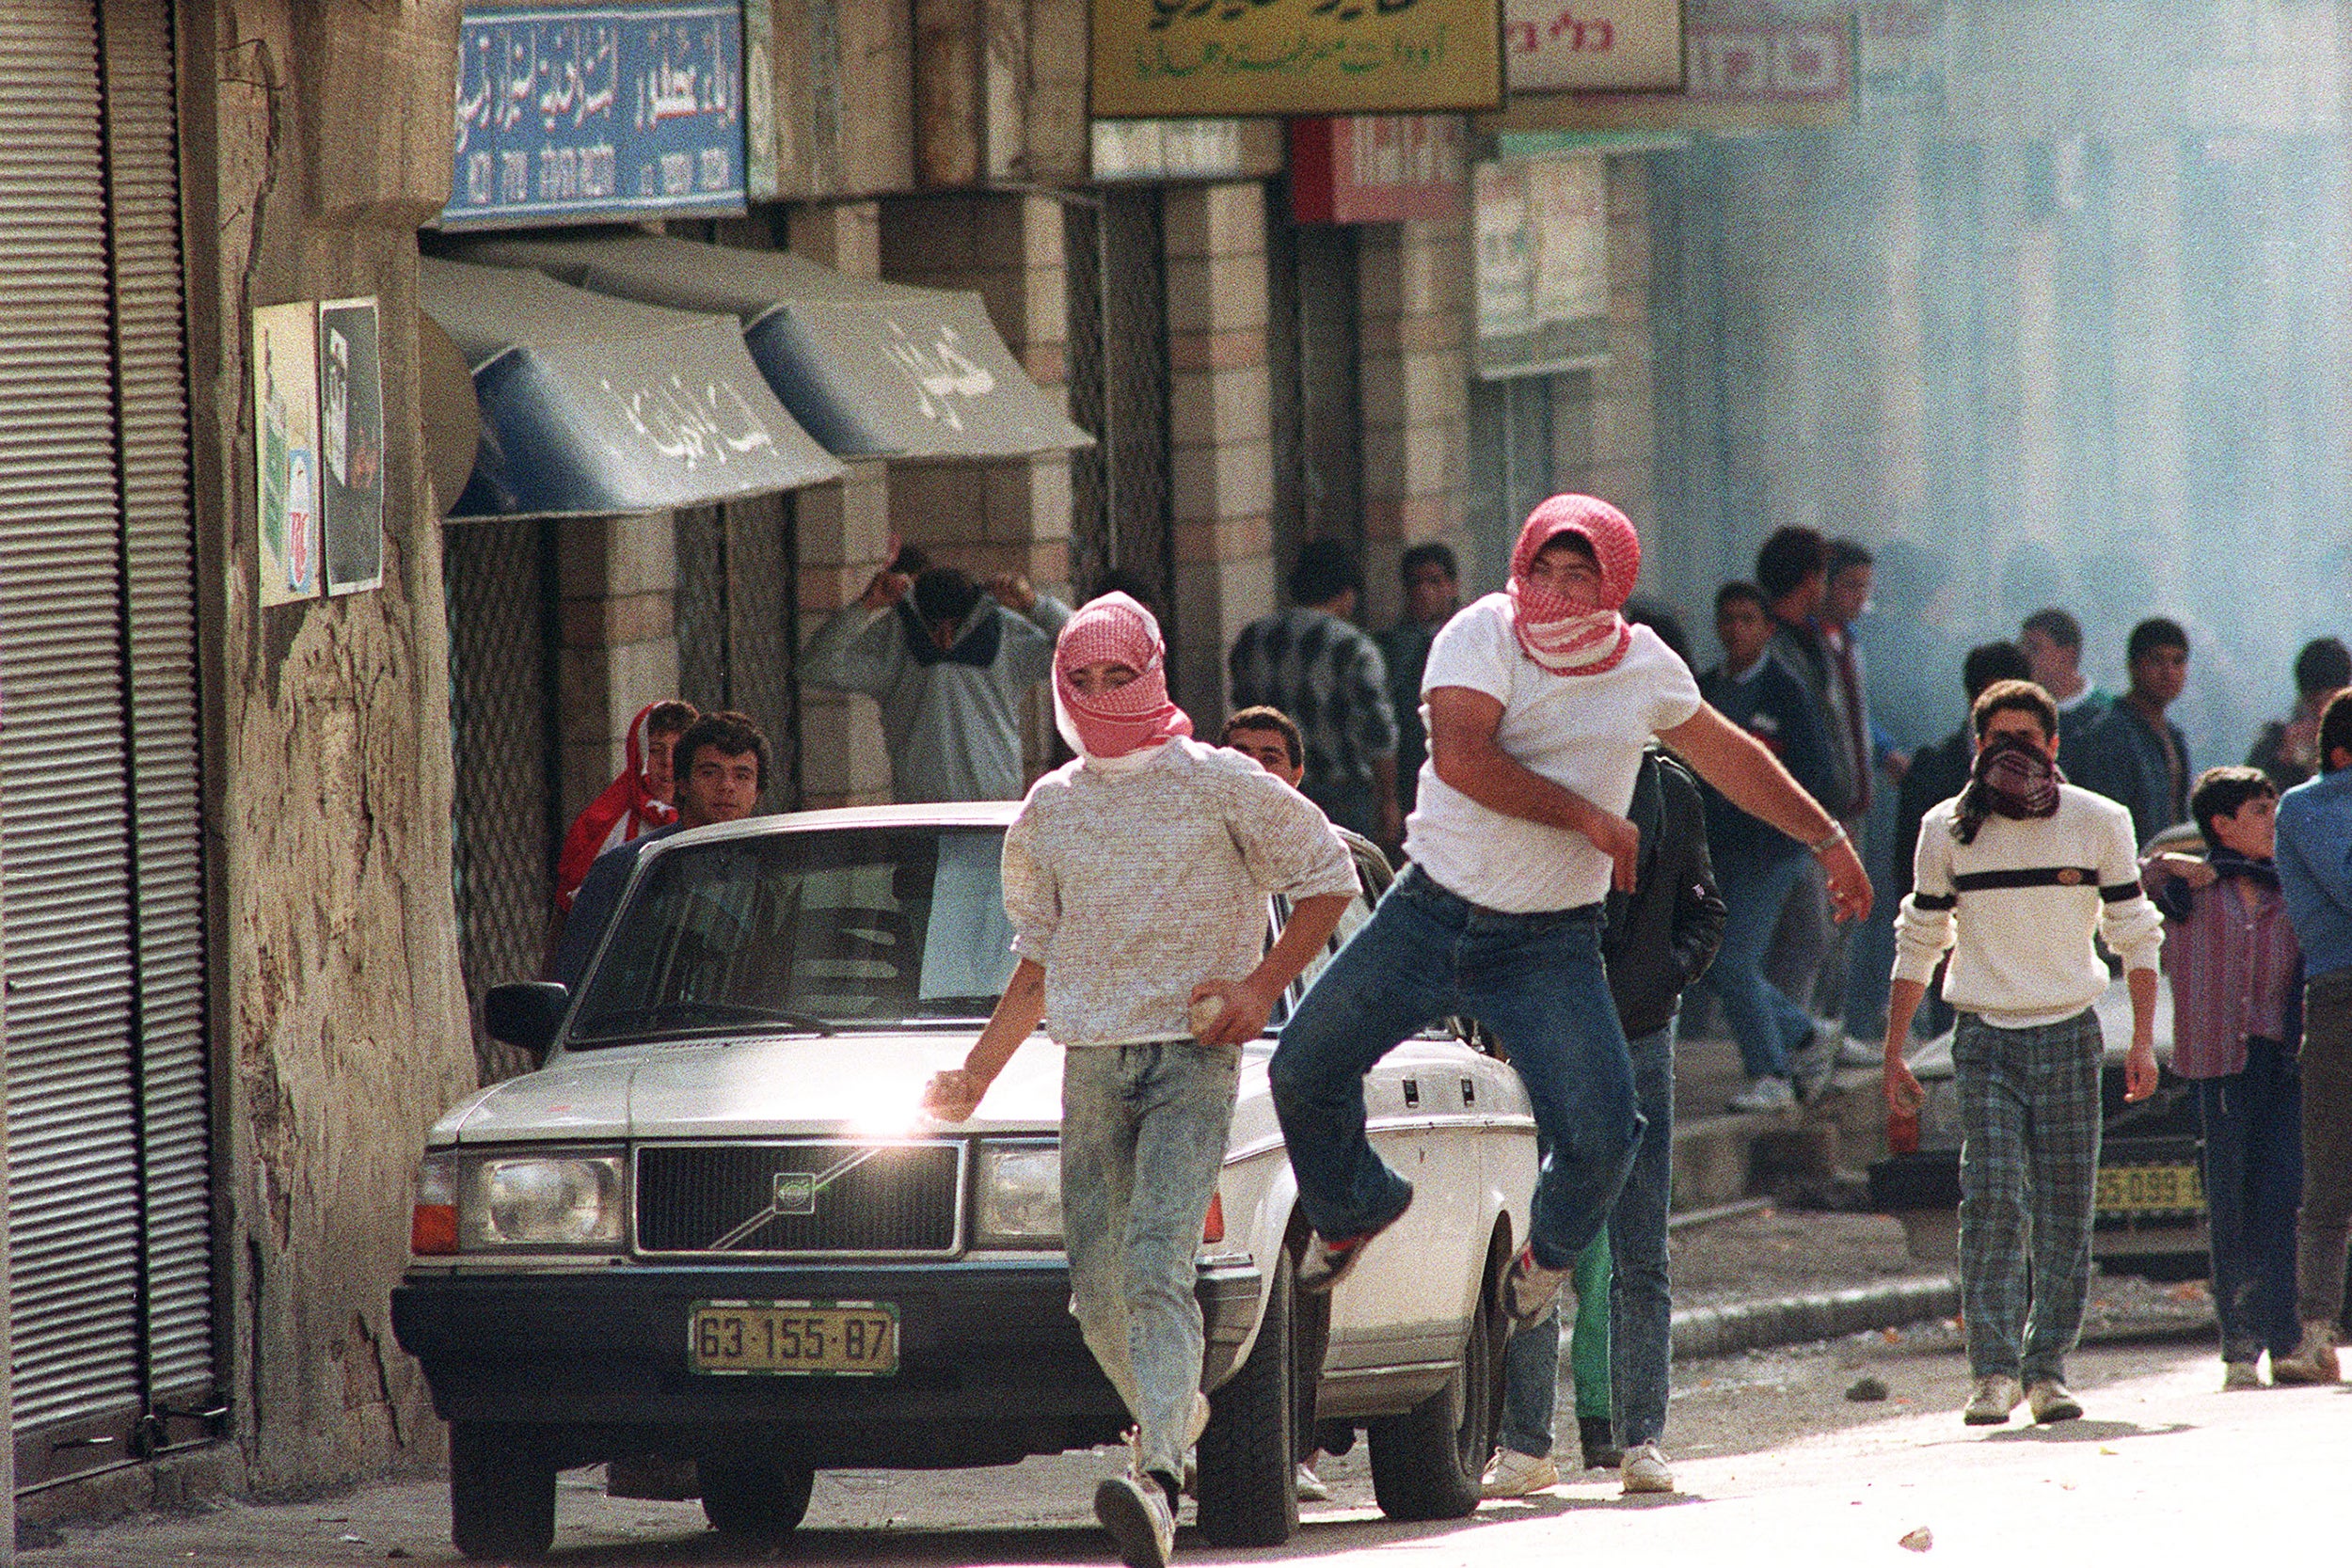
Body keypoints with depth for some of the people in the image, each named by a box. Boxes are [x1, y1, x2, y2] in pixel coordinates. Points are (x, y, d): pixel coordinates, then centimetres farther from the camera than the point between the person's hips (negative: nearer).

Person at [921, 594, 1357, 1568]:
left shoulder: (1218, 785, -1)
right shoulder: (1048, 811, 12)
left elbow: (1327, 877, 6)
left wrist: (1260, 986, -6)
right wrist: (975, 1076, 19)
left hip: (1192, 1058, -5)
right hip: (1091, 1062, 5)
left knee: (1156, 1269, -22)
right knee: (1096, 1287, 5)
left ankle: (1158, 1486, -34)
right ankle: (1171, 1409, 36)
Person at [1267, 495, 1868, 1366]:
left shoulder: (1646, 667, 1)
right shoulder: (1483, 635, -10)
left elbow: (1730, 757, 19)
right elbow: (1461, 757, -25)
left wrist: (1827, 837, 27)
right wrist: (1590, 817, -21)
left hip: (1549, 945, 0)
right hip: (1431, 916, 0)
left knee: (1599, 1138, -14)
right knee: (1302, 1070, 1)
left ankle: (1552, 1244, 22)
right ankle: (1353, 1205, 34)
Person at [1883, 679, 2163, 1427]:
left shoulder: (2098, 823, 2)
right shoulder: (1948, 829, 4)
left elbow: (2135, 935, 7)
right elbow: (1918, 945, 12)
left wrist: (2143, 1041, -1)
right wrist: (1893, 1054, 9)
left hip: (2069, 1035, 1)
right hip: (1986, 1036, -1)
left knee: (2064, 1211, -1)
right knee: (1994, 1199, -14)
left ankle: (2047, 1370, 7)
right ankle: (1994, 1370, -16)